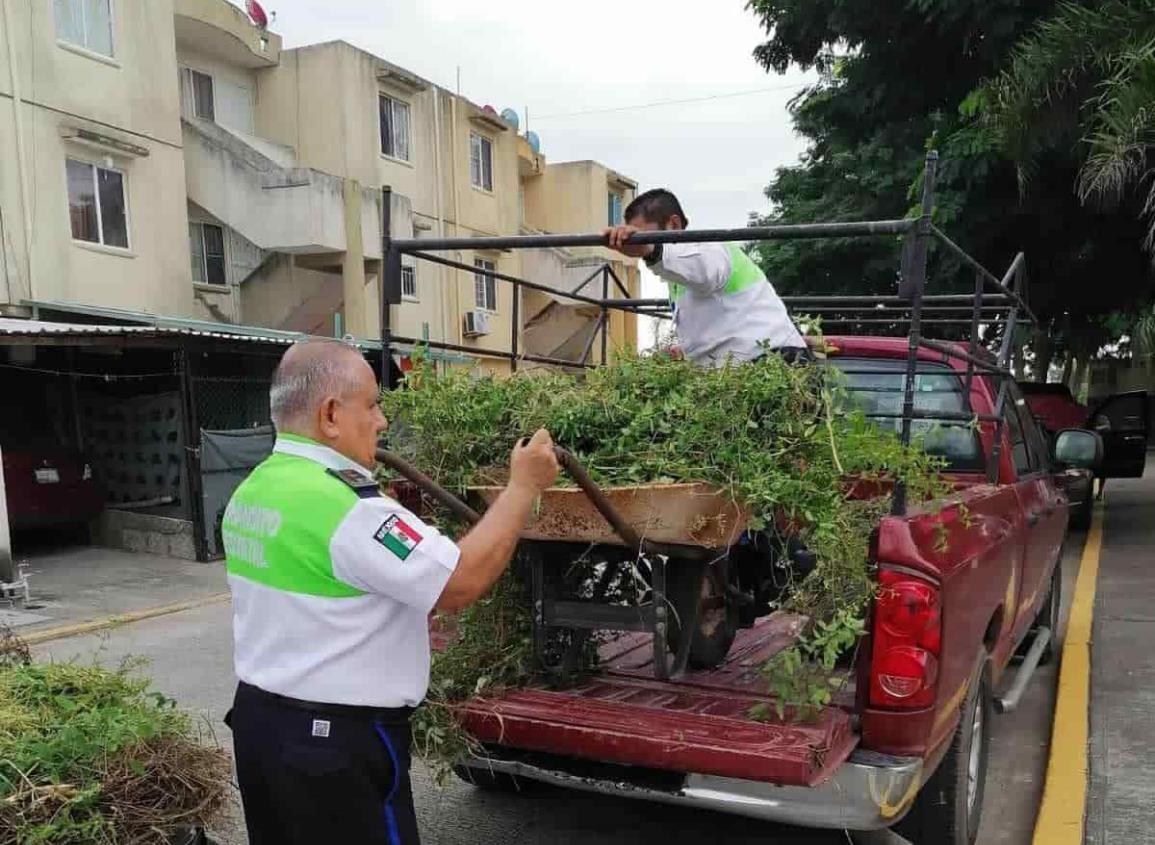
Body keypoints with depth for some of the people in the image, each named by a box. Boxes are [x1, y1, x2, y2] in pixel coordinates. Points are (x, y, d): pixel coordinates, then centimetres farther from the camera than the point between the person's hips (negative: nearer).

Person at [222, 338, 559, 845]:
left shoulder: (252, 492, 5)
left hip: (258, 718, 9)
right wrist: (524, 487, -16)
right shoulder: (346, 509, -25)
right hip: (335, 743, -9)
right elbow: (461, 584, -25)